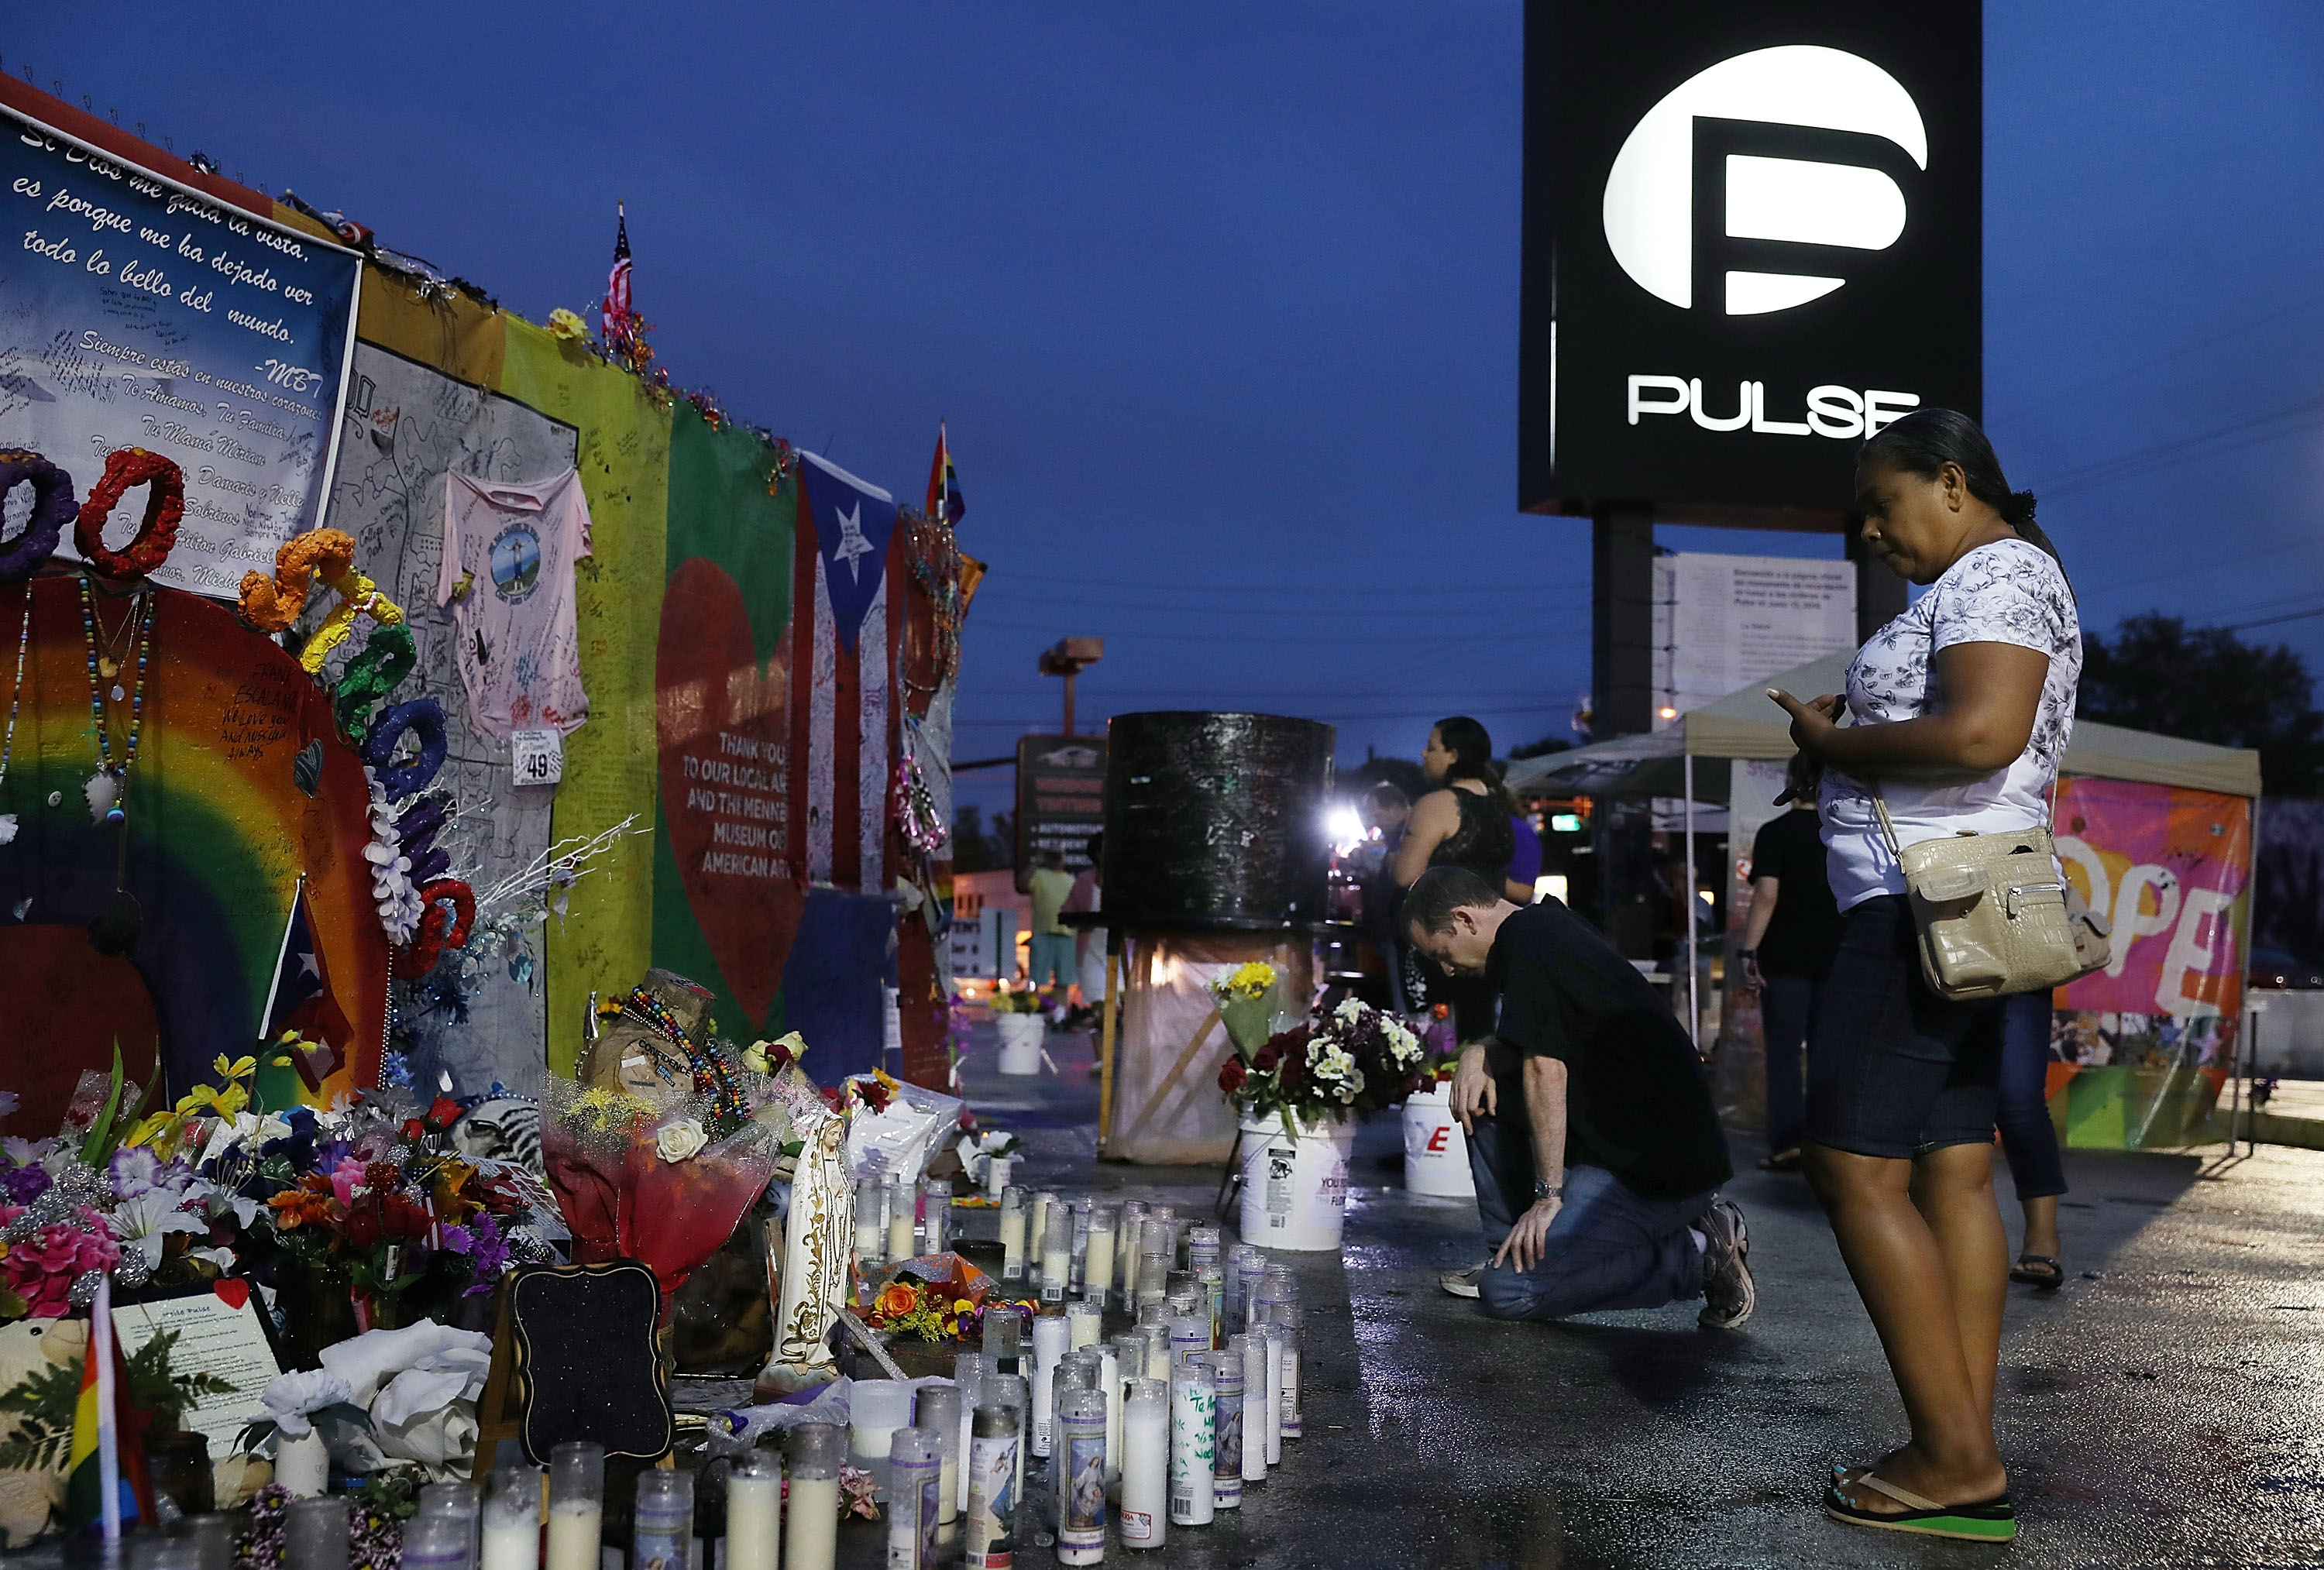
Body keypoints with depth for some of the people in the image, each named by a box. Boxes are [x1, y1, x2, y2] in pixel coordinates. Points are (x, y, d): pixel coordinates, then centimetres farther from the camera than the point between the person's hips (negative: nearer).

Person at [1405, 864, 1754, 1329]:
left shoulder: (1526, 938, -14)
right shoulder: (1550, 922, 15)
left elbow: (1545, 1070, -18)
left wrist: (1546, 1194, -14)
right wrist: (1479, 1053, 5)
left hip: (1661, 1168, -10)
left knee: (1506, 1291, -13)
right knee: (1483, 1092, 16)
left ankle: (1699, 1255, -5)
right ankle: (1511, 1251, 18)